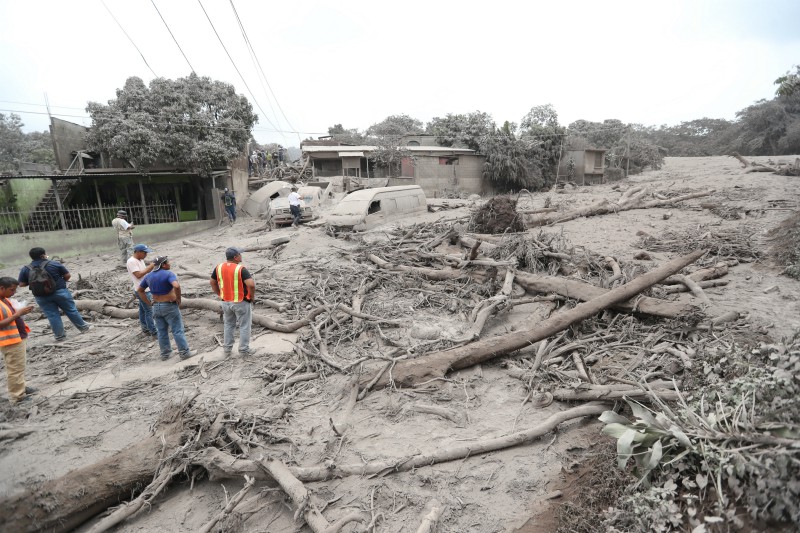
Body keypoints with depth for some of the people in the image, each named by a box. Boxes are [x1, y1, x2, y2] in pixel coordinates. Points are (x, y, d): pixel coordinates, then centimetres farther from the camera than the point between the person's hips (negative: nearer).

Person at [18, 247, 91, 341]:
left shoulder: (25, 269, -1)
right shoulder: (54, 264, -6)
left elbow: (21, 284, -1)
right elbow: (68, 275, -3)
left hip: (42, 297, 2)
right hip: (60, 291, -2)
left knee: (52, 316, 7)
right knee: (71, 311, 10)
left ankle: (60, 336, 11)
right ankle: (83, 327, 19)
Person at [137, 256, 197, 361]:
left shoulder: (148, 276, 7)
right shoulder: (168, 274, -16)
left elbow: (139, 290, 15)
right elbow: (176, 286, -33)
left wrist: (149, 303, 12)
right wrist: (178, 299, -19)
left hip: (156, 307, 7)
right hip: (170, 306, -7)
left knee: (162, 331, 15)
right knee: (177, 330, 1)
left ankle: (165, 353, 24)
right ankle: (184, 352, 7)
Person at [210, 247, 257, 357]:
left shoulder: (219, 268, -2)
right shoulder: (240, 269, -20)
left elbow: (212, 283, 9)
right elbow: (251, 285, -28)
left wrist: (220, 294, 17)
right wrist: (252, 297, -12)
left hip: (226, 302, 6)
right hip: (241, 302, -6)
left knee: (228, 325, 21)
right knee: (244, 326, 8)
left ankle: (227, 348, 29)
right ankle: (244, 349, 15)